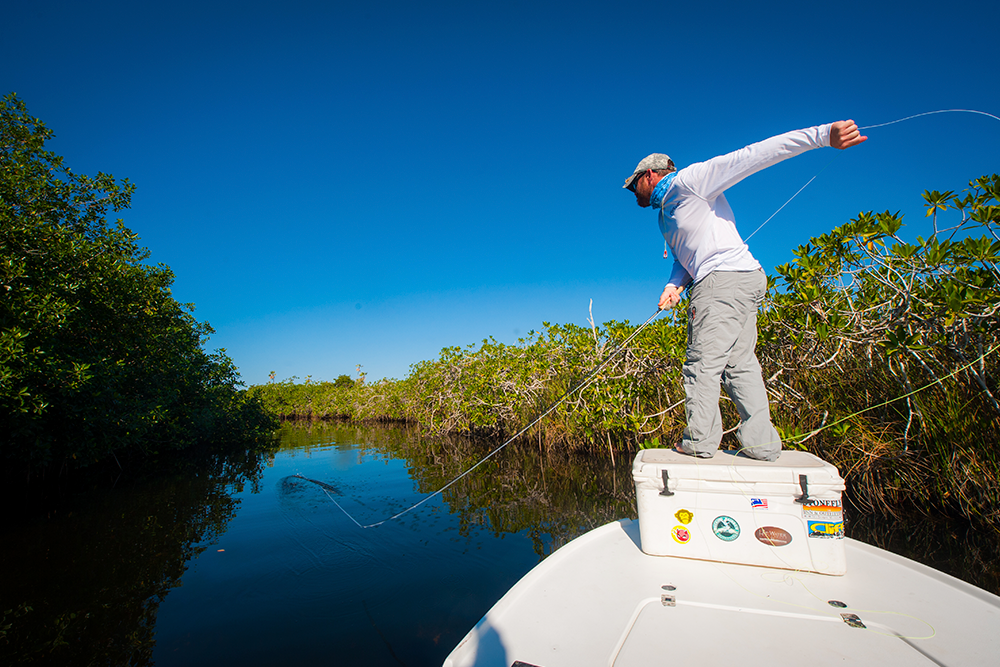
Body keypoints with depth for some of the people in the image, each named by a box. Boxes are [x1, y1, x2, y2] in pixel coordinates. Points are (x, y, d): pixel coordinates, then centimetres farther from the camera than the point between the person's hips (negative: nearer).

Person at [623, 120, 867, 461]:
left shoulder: (687, 181, -1)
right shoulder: (668, 212, 27)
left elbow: (751, 156, -8)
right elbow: (685, 256, 21)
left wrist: (821, 134, -15)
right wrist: (673, 286, 2)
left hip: (724, 279, -9)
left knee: (702, 364, -7)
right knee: (741, 363, 7)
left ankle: (699, 442, 0)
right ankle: (761, 443, 10)